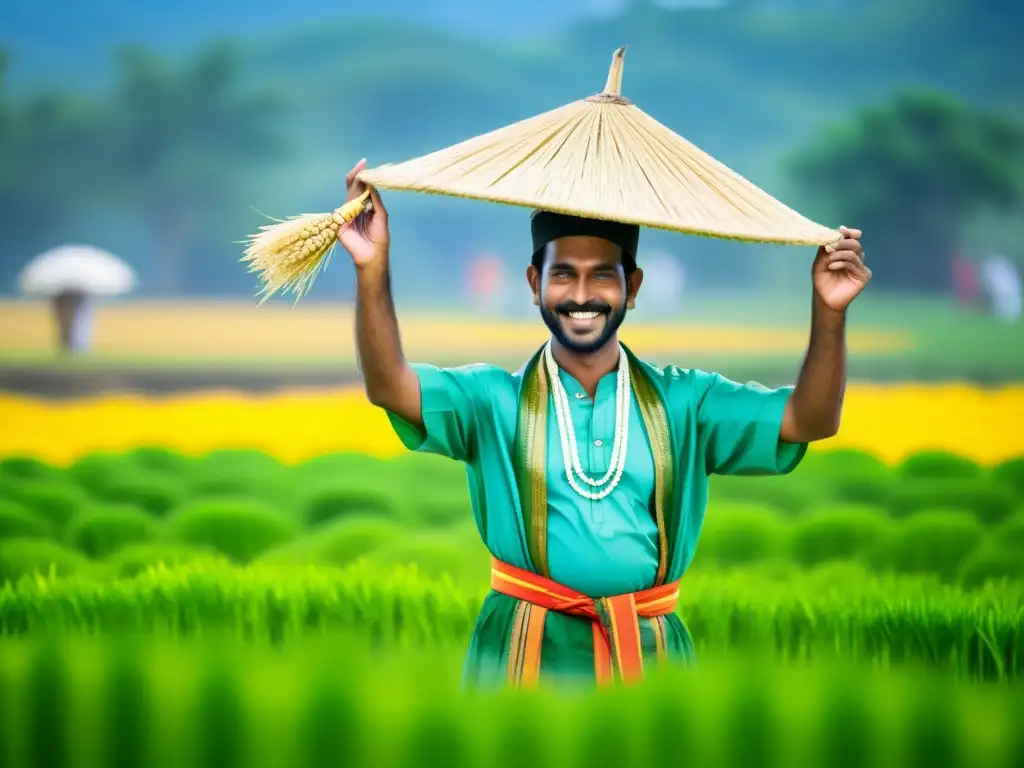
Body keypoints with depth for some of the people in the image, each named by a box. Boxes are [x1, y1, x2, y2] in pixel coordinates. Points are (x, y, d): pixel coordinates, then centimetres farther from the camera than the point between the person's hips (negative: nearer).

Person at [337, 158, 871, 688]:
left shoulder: (683, 402, 7)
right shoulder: (495, 400, 4)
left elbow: (808, 420, 0)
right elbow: (389, 386, -10)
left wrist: (828, 311, -15)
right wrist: (373, 272, -24)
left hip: (651, 651, 1)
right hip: (525, 652, -1)